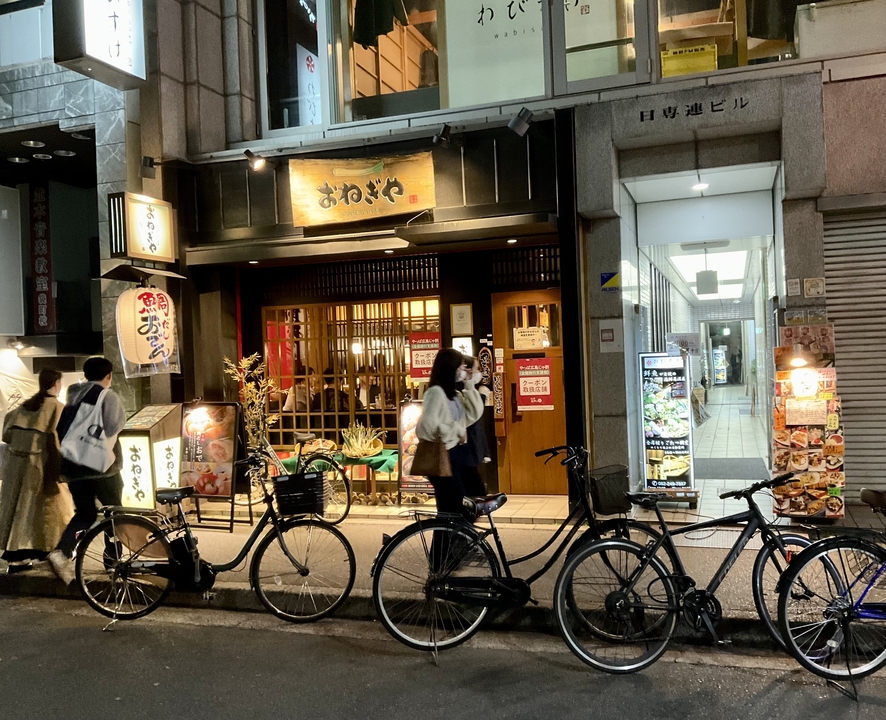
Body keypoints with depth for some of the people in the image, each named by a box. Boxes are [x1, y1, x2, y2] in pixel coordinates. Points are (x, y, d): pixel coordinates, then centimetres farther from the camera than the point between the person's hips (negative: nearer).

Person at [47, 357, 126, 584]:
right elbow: (111, 432, -17)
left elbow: (60, 431, 12)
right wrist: (107, 456, -3)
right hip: (100, 465, -6)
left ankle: (62, 552, -9)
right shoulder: (108, 397, -7)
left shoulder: (72, 397, 12)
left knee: (84, 513, 12)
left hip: (73, 464, 6)